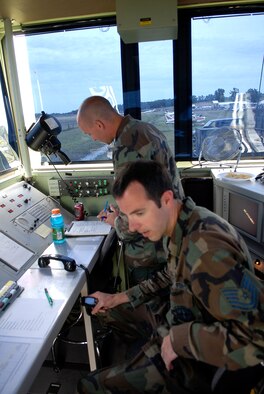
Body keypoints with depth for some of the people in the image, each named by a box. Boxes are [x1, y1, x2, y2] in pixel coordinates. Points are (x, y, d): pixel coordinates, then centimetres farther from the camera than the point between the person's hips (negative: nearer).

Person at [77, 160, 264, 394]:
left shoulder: (204, 246, -32)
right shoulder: (184, 225, -4)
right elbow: (172, 277, 11)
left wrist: (179, 339, -25)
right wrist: (120, 298, 7)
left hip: (199, 359, -8)